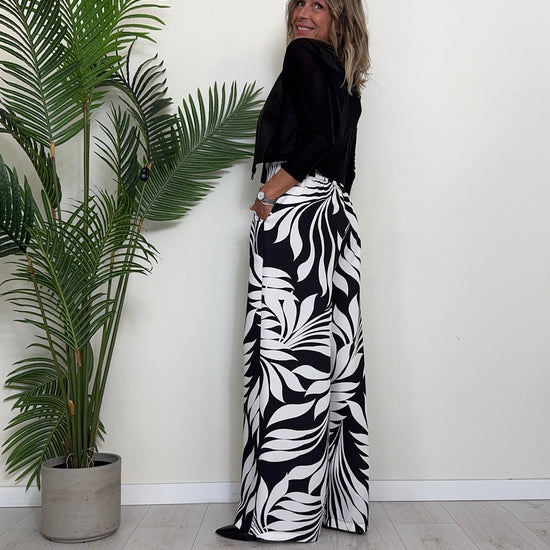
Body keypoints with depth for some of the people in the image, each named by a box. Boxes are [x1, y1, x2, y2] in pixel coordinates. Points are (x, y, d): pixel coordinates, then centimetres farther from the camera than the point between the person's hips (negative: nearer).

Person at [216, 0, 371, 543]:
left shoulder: (303, 56, 0)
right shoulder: (345, 81, 24)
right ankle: (336, 502, 13)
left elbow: (317, 137, -15)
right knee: (329, 352, 6)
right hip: (335, 217, 9)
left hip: (293, 214, -9)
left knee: (286, 352, -9)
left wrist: (271, 190, -9)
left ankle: (281, 512, -2)